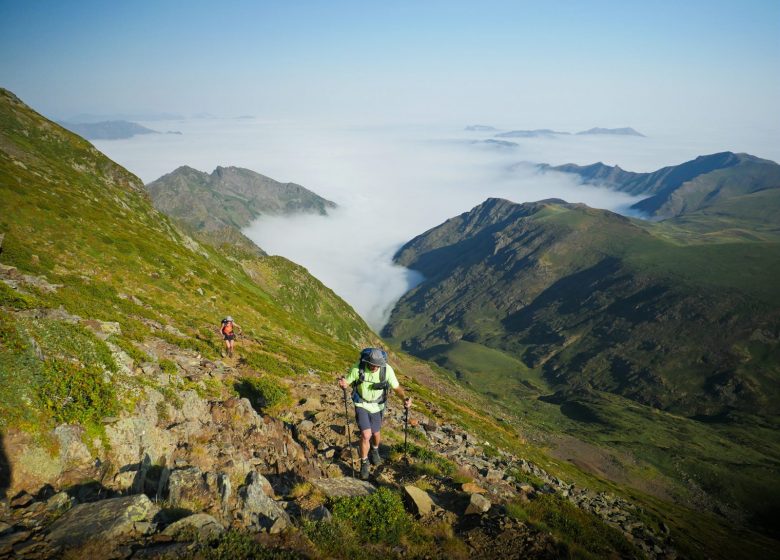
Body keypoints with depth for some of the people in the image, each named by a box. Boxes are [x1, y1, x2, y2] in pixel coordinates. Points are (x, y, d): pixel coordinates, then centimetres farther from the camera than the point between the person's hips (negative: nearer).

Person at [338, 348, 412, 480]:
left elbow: (397, 387, -17)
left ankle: (374, 451, 55)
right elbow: (346, 382, -17)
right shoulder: (357, 368, -29)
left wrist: (405, 398, -39)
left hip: (376, 406, 2)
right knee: (366, 435, -13)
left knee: (376, 435, 18)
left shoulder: (387, 369, -27)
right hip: (361, 405, -1)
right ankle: (364, 464, 13)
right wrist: (343, 384, -43)